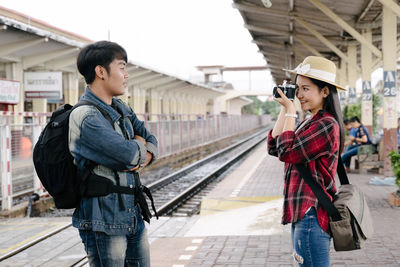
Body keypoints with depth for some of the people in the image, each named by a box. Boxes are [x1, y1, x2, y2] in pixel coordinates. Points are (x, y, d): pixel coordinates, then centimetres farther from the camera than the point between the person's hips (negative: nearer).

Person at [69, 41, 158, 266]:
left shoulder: (121, 108, 11)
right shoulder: (86, 117, -18)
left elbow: (152, 143, 16)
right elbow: (128, 154, -26)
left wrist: (142, 157, -8)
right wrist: (139, 144, -2)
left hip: (133, 216, 9)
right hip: (104, 221, -8)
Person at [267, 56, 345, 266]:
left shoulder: (326, 125, -15)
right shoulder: (309, 123, 16)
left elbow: (286, 152, -19)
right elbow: (273, 148, 11)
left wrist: (290, 111, -11)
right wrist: (284, 109, 8)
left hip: (312, 216, -10)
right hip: (301, 214, 10)